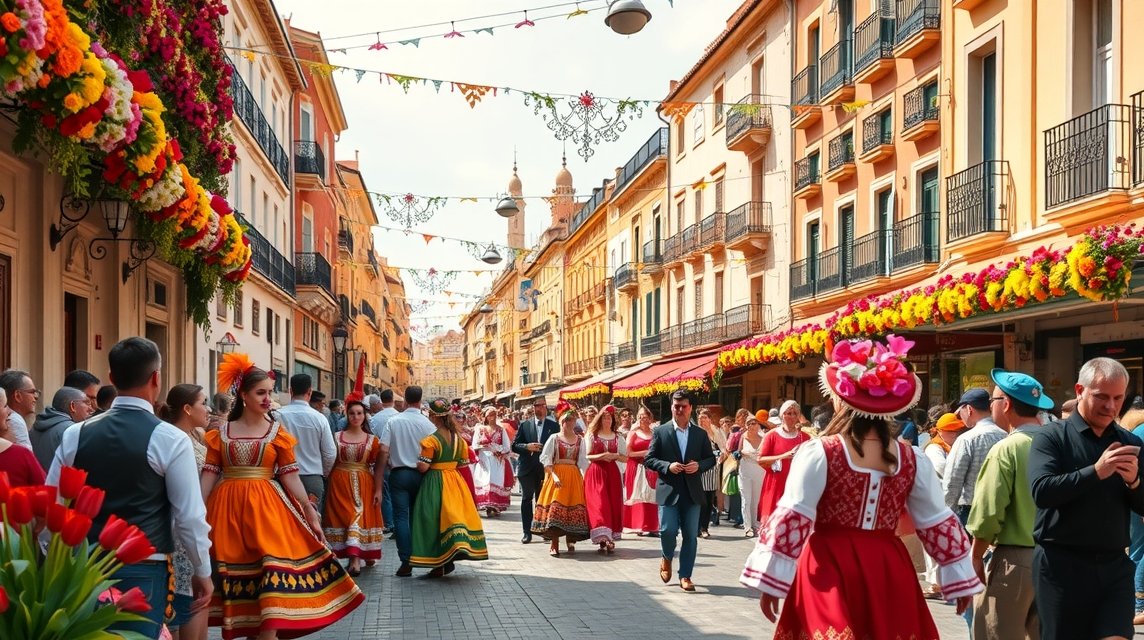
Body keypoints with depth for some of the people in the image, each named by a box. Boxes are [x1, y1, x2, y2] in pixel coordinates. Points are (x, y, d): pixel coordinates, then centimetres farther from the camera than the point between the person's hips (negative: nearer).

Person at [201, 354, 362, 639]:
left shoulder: (277, 432, 3)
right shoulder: (221, 433, 4)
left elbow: (290, 476, 0)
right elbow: (209, 475, 3)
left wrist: (310, 512, -6)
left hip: (266, 507, -1)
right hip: (229, 508, 1)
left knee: (272, 566, -10)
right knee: (234, 569, 8)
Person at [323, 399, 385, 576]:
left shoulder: (373, 440, 4)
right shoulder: (336, 437, 6)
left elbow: (378, 467, 2)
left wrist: (378, 490, -6)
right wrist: (328, 487, -3)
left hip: (364, 485, -1)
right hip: (340, 483, 1)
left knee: (360, 516, -7)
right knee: (342, 515, -1)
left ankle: (355, 560, -10)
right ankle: (356, 559, 6)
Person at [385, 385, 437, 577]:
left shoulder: (393, 422, -5)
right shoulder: (428, 424, -7)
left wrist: (390, 465, 10)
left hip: (398, 473, -1)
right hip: (420, 474, 1)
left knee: (401, 516, 0)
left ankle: (406, 562, -6)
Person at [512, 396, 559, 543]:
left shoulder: (553, 425, 5)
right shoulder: (524, 425, 7)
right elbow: (514, 446, 4)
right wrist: (527, 447, -13)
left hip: (545, 468, 0)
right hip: (527, 468, 0)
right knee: (526, 499, 0)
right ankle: (527, 532, 4)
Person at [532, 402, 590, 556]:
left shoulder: (580, 440, 10)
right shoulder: (554, 438, 1)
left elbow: (582, 462, 8)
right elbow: (545, 458, -5)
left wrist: (585, 478, -4)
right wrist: (553, 475, -16)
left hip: (574, 476, 3)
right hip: (557, 475, -3)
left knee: (573, 506, 1)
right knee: (555, 506, -10)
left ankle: (570, 541, 14)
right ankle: (554, 545, -9)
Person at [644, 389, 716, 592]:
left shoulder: (700, 434, 8)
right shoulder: (660, 432, 1)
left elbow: (711, 458, 13)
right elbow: (649, 459, 1)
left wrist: (699, 465, -8)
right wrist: (667, 466, -15)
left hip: (692, 492, 2)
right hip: (669, 491, -2)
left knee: (691, 536, 3)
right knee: (668, 530, -11)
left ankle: (685, 576, 14)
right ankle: (667, 558, 21)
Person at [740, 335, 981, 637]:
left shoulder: (818, 452, -10)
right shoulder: (912, 460, 3)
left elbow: (792, 519, -13)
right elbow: (938, 523, 9)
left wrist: (770, 581, -9)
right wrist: (960, 578, 20)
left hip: (830, 568, -3)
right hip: (889, 571, 4)